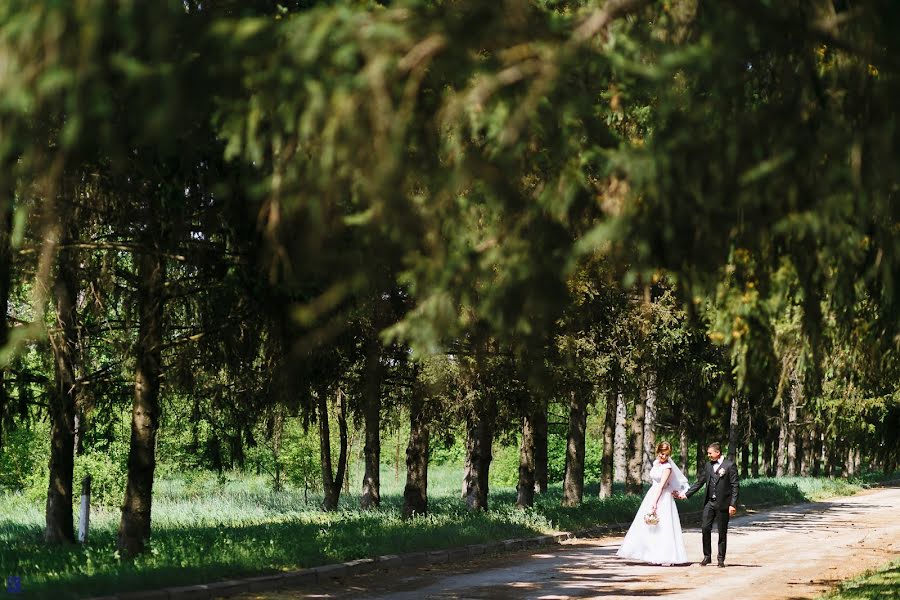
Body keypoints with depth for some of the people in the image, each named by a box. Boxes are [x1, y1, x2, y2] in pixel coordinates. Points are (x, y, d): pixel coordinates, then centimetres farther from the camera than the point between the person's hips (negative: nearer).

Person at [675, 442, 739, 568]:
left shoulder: (729, 465, -6)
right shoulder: (709, 466, 11)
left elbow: (735, 486, -8)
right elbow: (699, 483, 16)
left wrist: (733, 504, -15)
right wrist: (686, 494, 9)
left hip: (723, 504, -5)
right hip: (709, 503, 5)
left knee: (722, 532, 2)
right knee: (705, 528, -2)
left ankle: (721, 558, 12)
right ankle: (707, 556, 8)